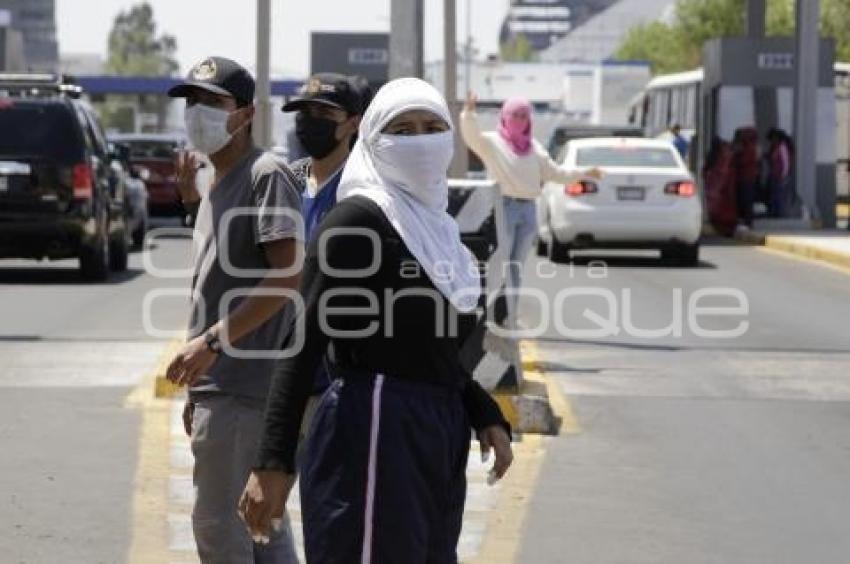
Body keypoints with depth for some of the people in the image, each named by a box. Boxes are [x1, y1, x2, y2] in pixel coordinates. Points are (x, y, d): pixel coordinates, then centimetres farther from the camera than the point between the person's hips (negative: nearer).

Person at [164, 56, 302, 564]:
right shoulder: (216, 187, 19)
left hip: (241, 388, -10)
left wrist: (211, 341, -22)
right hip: (221, 385, 10)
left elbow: (286, 277, -19)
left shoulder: (267, 174, -10)